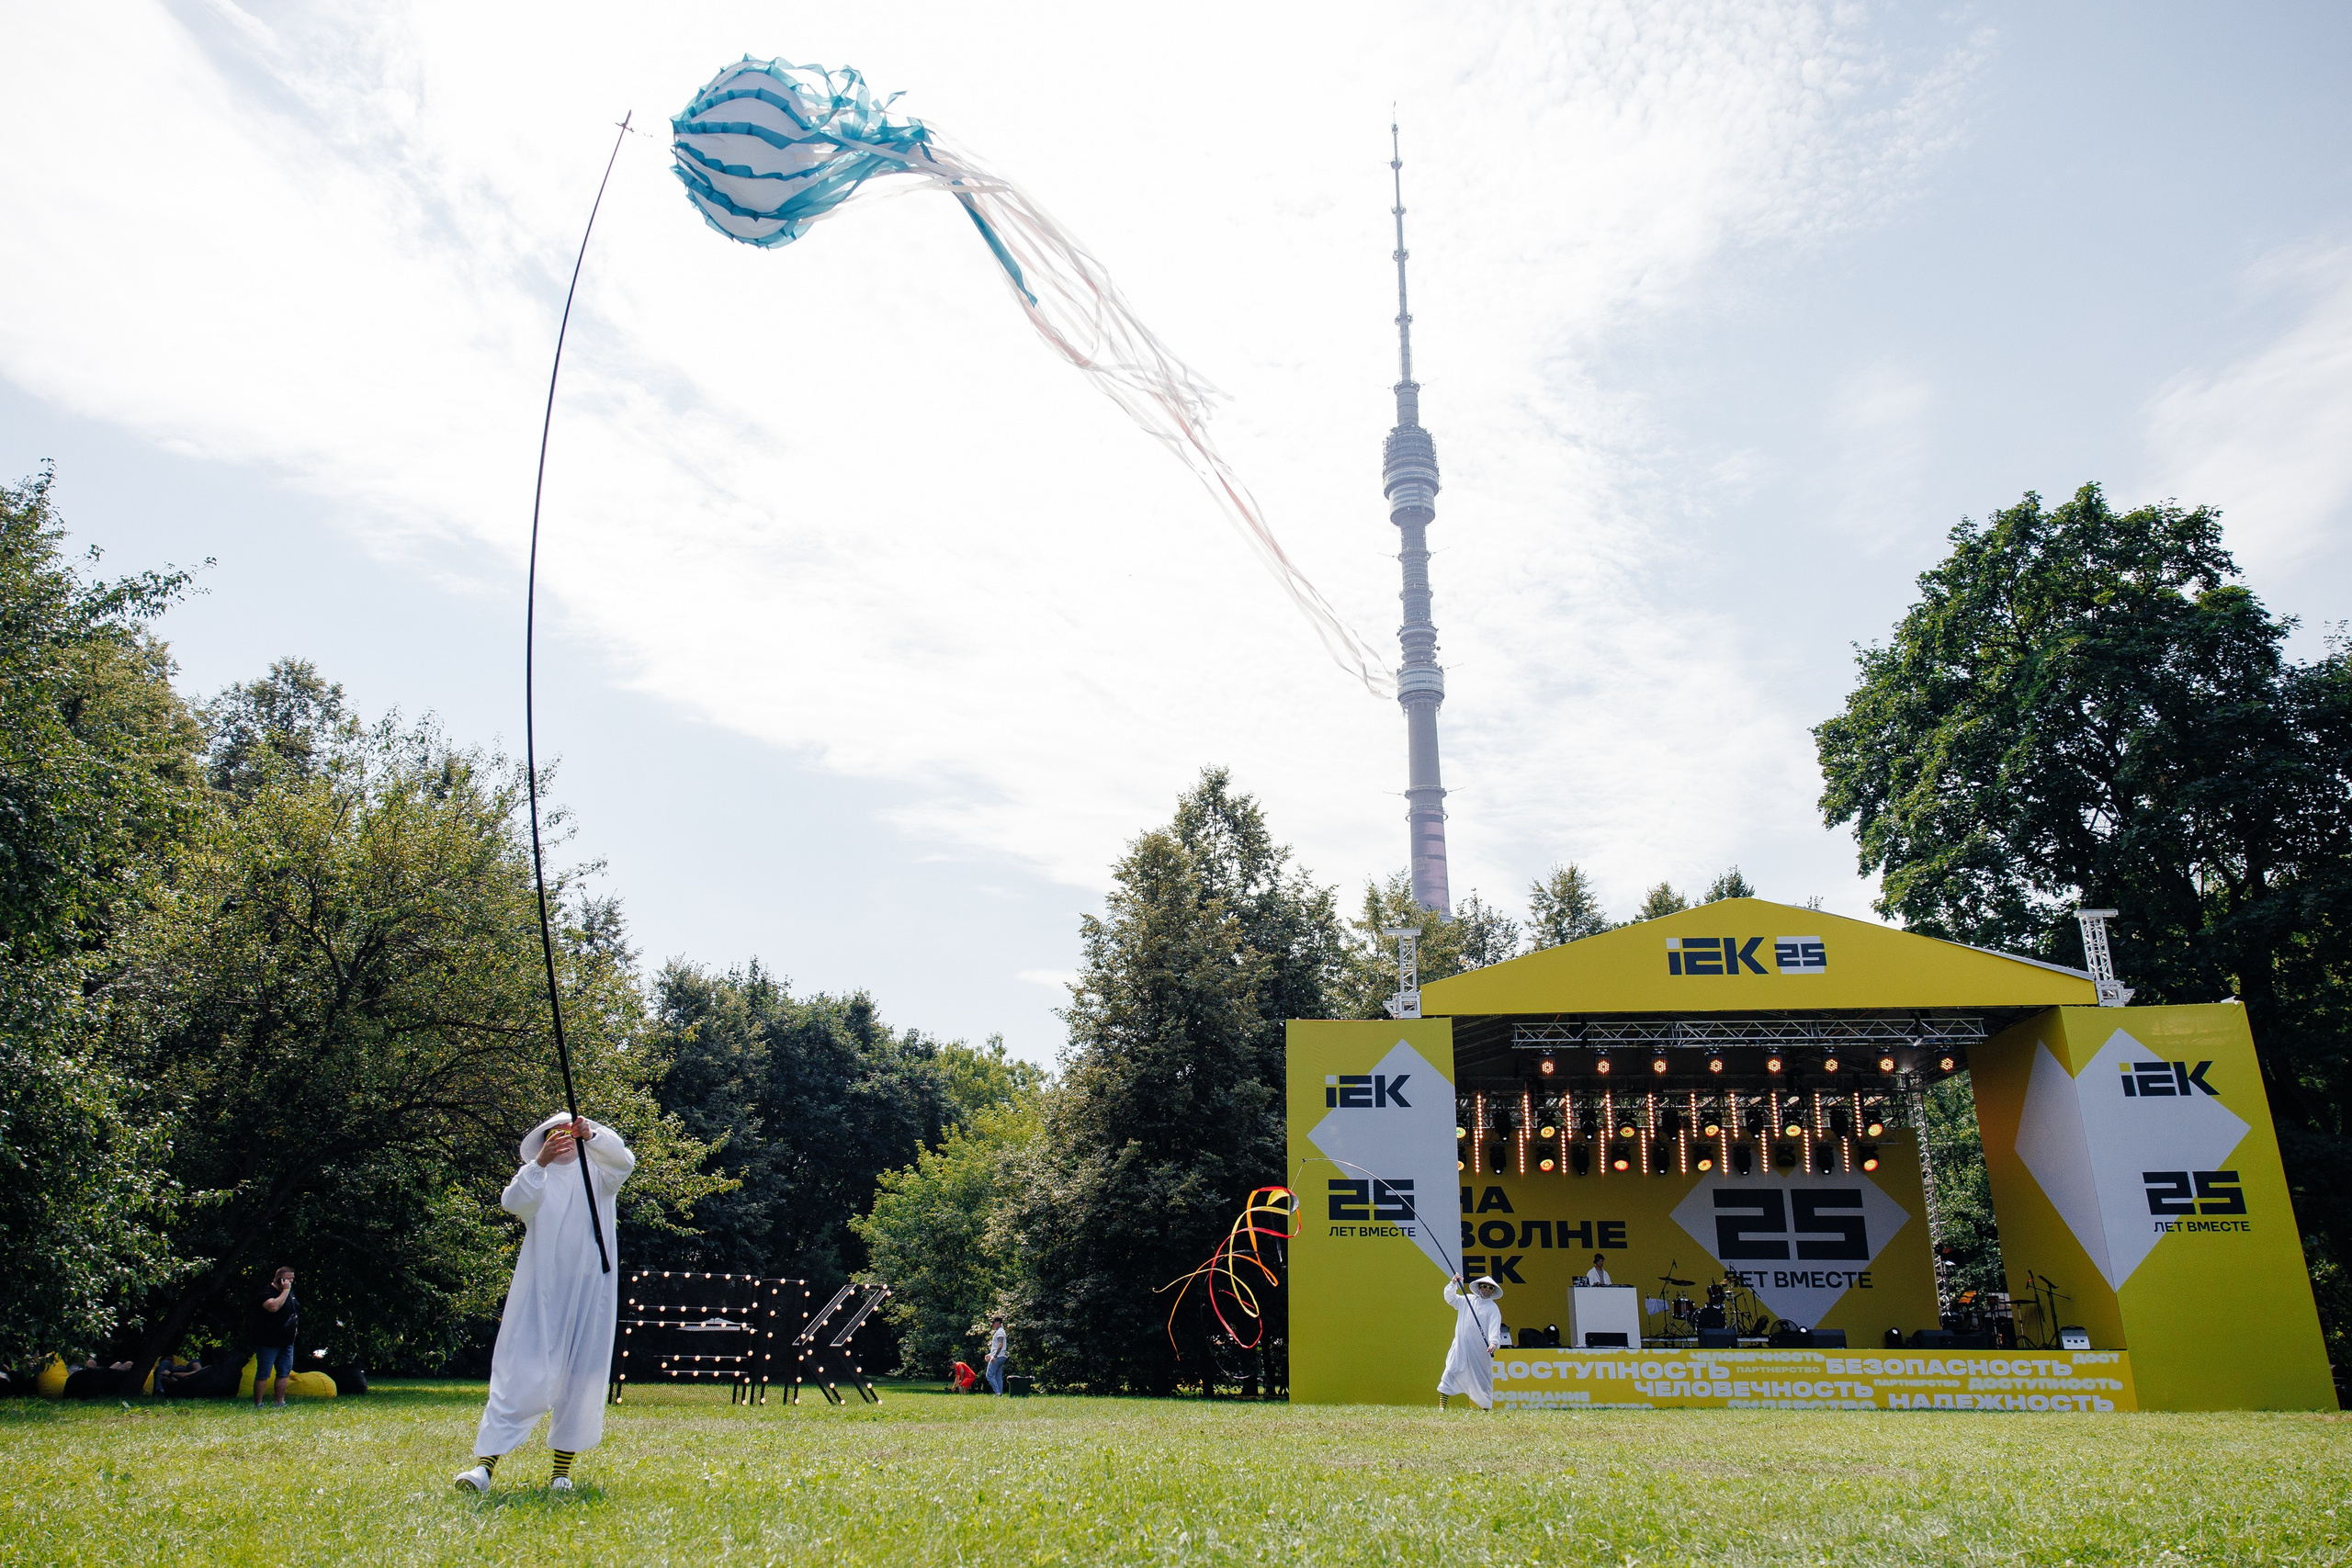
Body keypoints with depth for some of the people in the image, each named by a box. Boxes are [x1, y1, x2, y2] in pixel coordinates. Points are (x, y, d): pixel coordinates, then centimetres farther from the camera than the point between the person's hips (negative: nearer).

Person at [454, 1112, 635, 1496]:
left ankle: (563, 1467, 11)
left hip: (590, 1290, 0)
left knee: (583, 1378, 2)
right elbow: (514, 1202, -8)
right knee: (521, 1372, -8)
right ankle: (486, 1463, -8)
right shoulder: (536, 1175, 13)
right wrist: (540, 1162, -24)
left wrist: (592, 1135, -26)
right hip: (539, 1291, 0)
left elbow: (623, 1162, -10)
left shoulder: (597, 1172, 12)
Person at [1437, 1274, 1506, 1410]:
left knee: (1483, 1377, 3)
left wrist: (1494, 1343, -31)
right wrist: (1453, 1284, -5)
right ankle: (1442, 1404, -5)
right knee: (1452, 1370, -6)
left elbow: (1494, 1328, -14)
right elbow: (1450, 1299, 11)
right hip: (1461, 1346, 2)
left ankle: (1485, 1407, 18)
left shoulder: (1493, 1308, -2)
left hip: (1481, 1350, -2)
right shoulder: (1467, 1300, 8)